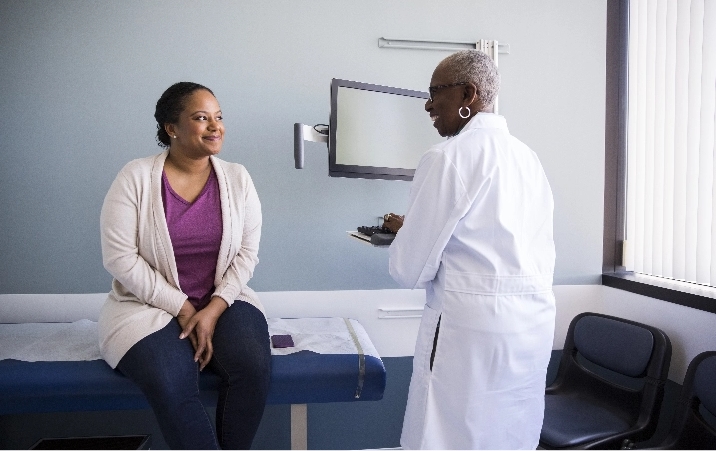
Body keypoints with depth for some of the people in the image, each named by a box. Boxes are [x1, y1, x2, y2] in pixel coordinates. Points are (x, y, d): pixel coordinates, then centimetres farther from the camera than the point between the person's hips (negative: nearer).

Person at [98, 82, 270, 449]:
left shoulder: (237, 178, 1)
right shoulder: (136, 178, -7)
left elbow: (247, 252, -1)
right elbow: (120, 258, -11)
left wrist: (213, 309, -14)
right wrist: (183, 309, -14)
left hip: (223, 301, 2)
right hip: (150, 306, -2)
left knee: (254, 366, -25)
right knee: (171, 386, -29)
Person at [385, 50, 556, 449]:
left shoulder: (448, 157, -12)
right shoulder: (527, 156, 9)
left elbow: (411, 271, -10)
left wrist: (402, 232, 9)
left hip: (473, 327, -8)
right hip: (535, 324, 8)